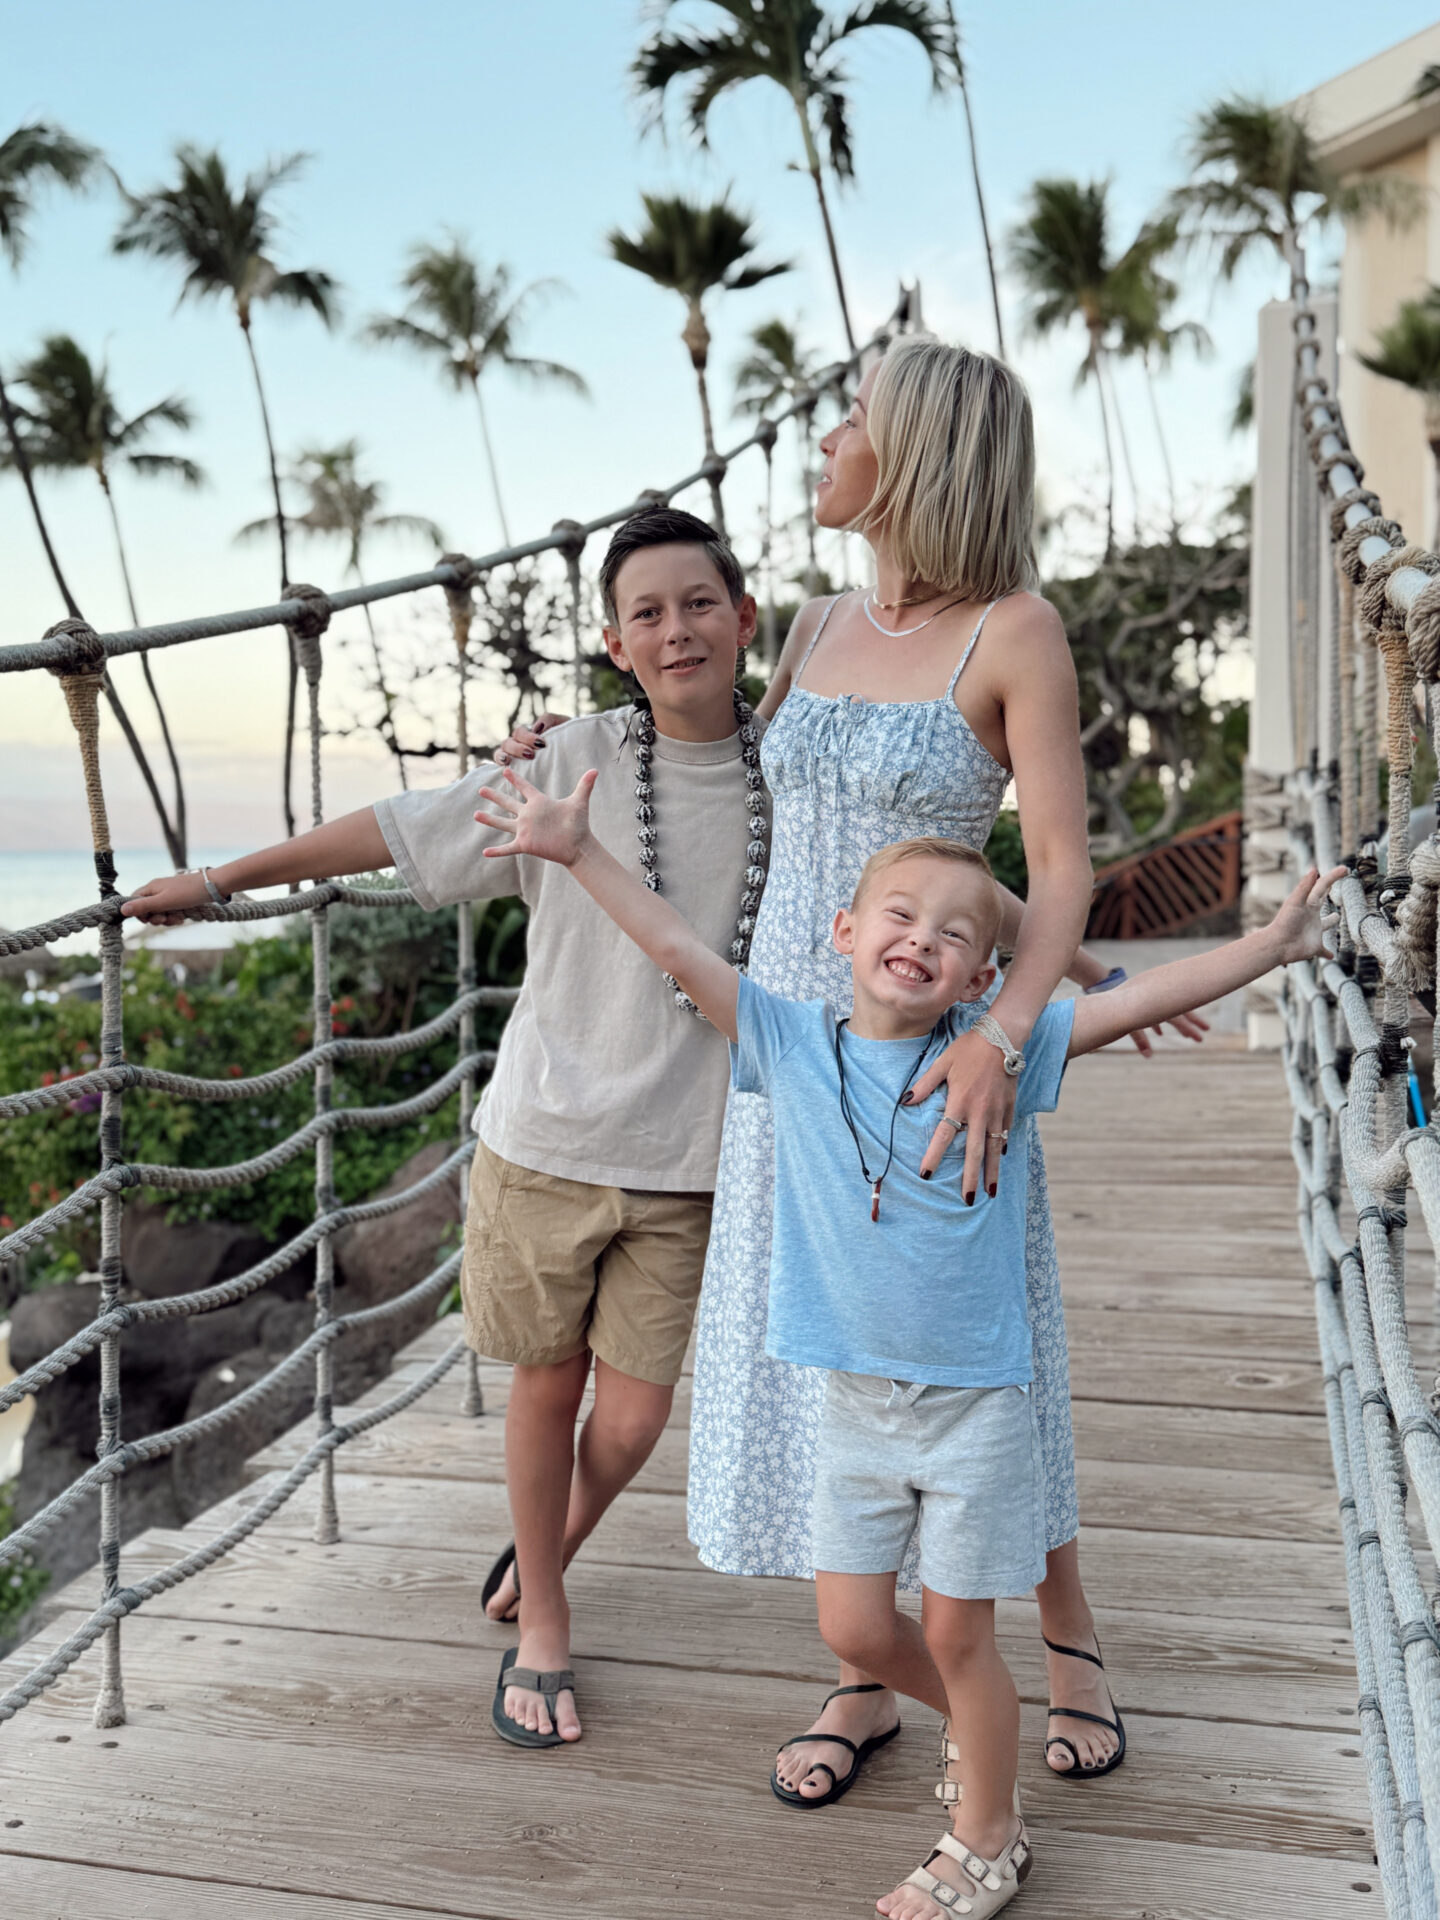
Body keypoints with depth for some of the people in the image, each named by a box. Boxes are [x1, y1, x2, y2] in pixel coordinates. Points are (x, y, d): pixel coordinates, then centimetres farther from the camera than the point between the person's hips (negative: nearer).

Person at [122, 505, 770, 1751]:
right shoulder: (577, 763, -6)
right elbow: (399, 832, 3)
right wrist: (219, 880, 9)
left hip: (681, 1163, 1)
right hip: (546, 1140, 0)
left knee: (632, 1424, 3)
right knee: (547, 1380, 13)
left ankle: (552, 1548, 40)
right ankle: (541, 1626, 38)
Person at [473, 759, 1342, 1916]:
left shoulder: (996, 1056, -10)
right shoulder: (792, 1045, -5)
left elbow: (1138, 999, -13)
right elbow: (678, 947, -4)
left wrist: (1270, 947, -16)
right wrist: (580, 853, -6)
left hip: (976, 1399, -3)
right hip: (854, 1398, 3)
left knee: (955, 1633, 9)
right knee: (855, 1627, 12)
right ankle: (978, 1720, 44)